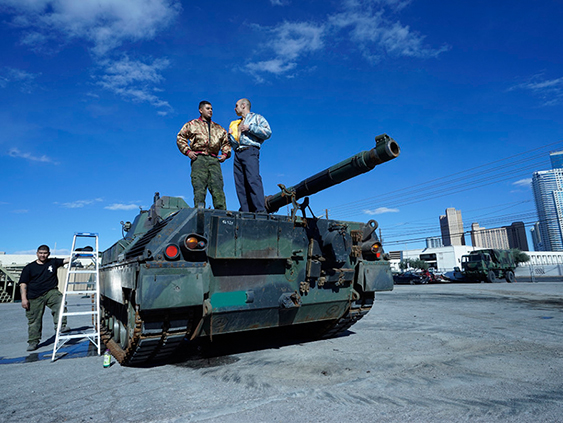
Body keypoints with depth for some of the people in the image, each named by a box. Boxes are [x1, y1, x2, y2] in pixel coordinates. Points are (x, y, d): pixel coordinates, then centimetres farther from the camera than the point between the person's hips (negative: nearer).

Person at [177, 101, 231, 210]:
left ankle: (221, 212, -15)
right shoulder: (192, 124, 19)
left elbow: (226, 142, 31)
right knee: (199, 187, -11)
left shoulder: (218, 128, 27)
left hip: (214, 160, 2)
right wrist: (187, 151, 0)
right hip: (199, 158, -2)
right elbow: (180, 138, 14)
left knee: (218, 186, -10)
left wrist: (225, 153, 12)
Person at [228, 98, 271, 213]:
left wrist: (250, 128, -4)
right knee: (240, 183, -6)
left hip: (250, 151, -6)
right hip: (237, 153, 7)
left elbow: (268, 132, -2)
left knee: (253, 180, -22)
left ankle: (260, 210, -28)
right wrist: (230, 135, 12)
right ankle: (245, 211, -8)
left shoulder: (257, 117, 14)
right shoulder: (236, 123, 32)